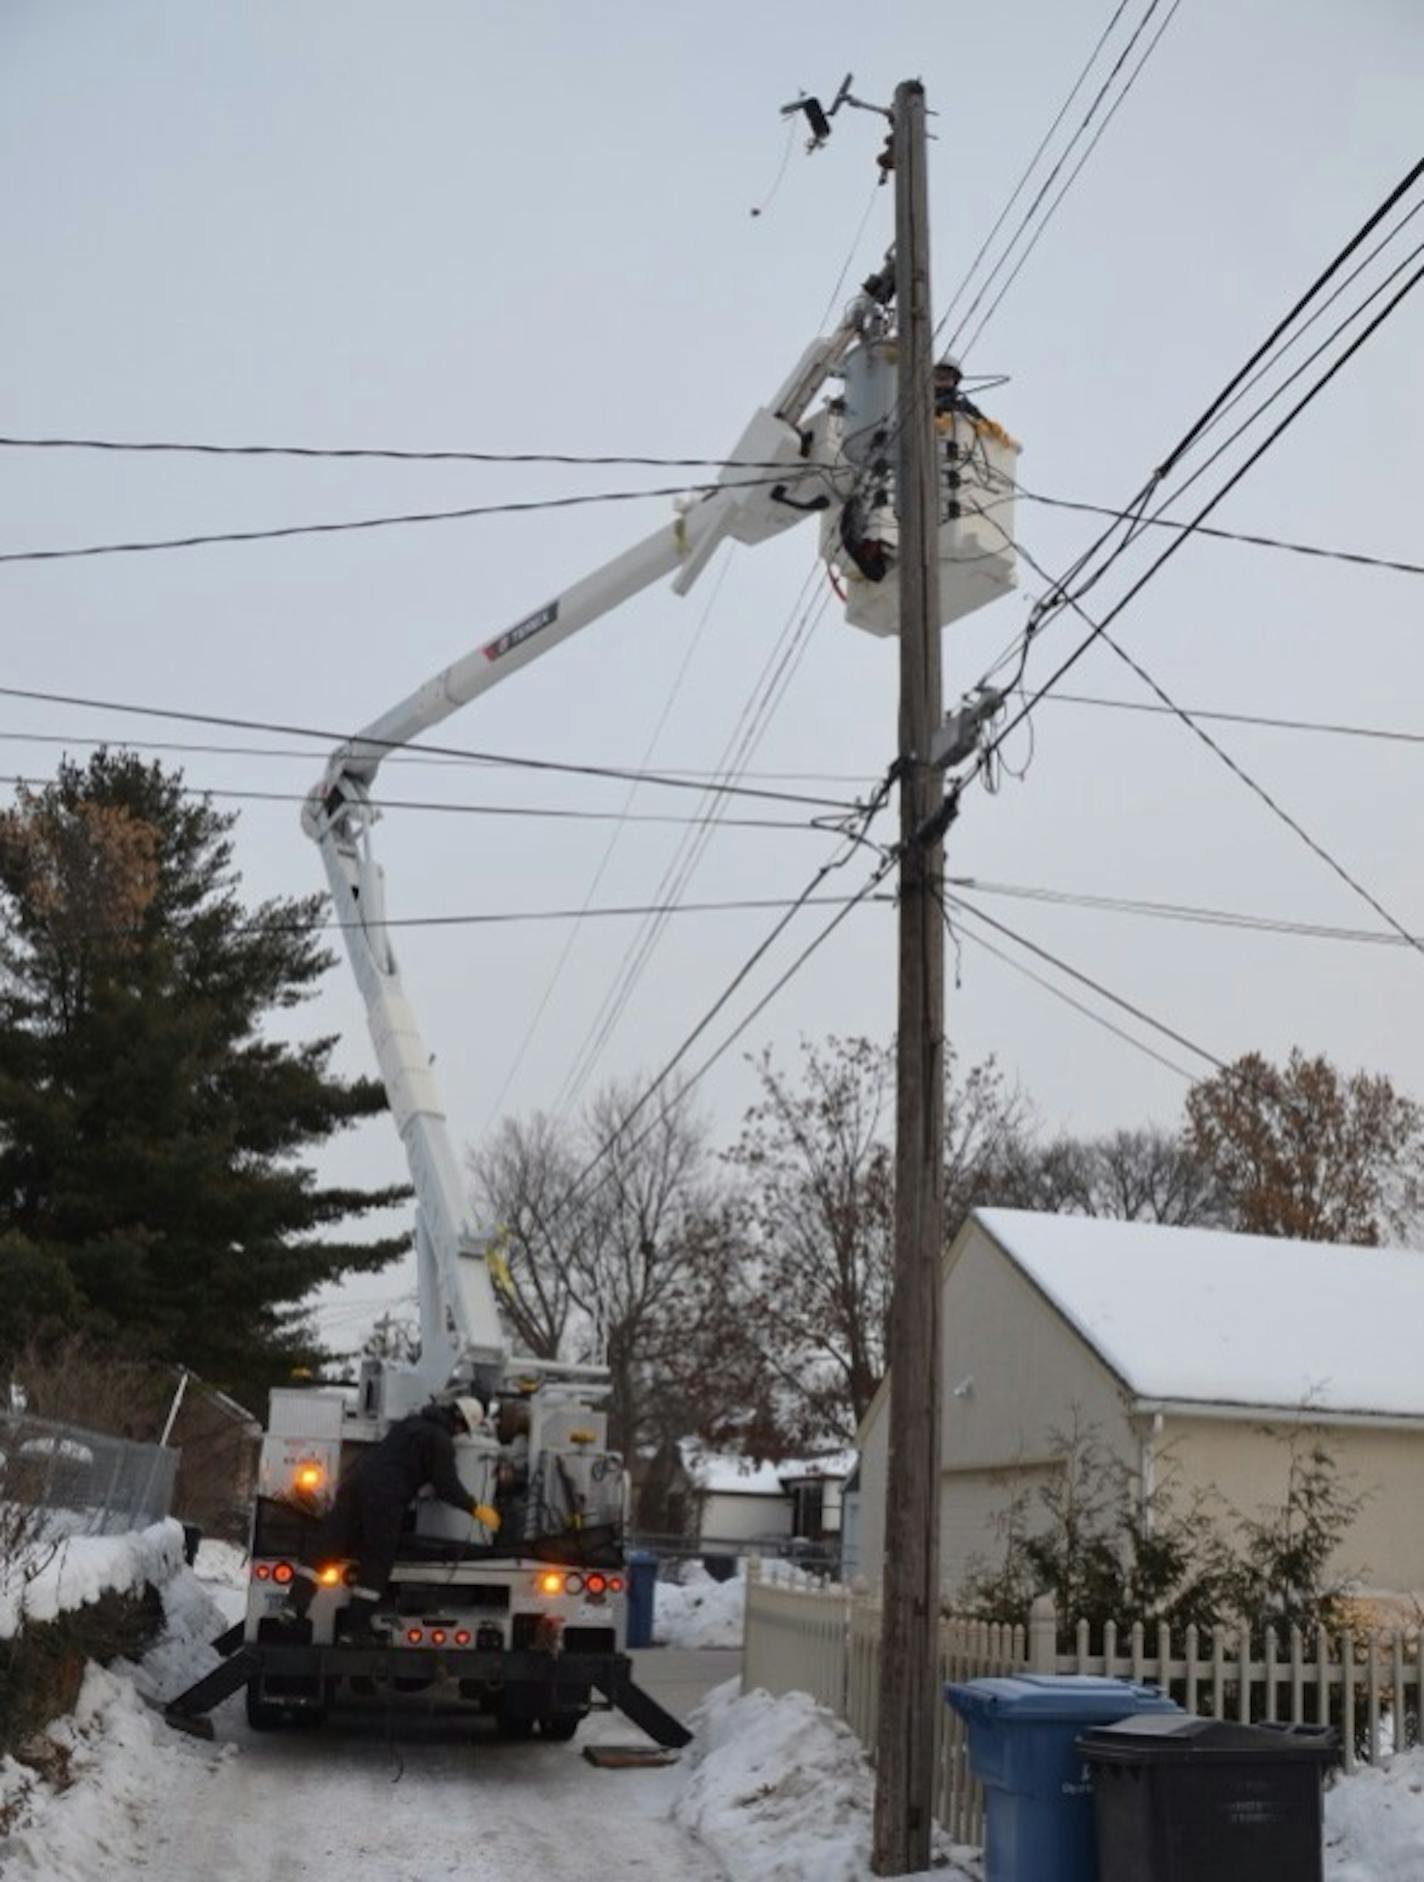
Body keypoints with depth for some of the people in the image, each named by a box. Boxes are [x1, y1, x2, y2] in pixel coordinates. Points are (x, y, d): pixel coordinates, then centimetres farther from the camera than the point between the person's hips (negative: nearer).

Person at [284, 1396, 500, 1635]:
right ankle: (357, 1626, 5)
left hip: (357, 1481, 7)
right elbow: (447, 1485, -6)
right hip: (384, 1498, -7)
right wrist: (477, 1510, 3)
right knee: (376, 1562, 4)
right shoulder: (441, 1440, -3)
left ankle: (295, 1605, -2)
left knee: (325, 1546, 5)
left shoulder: (411, 1422, 21)